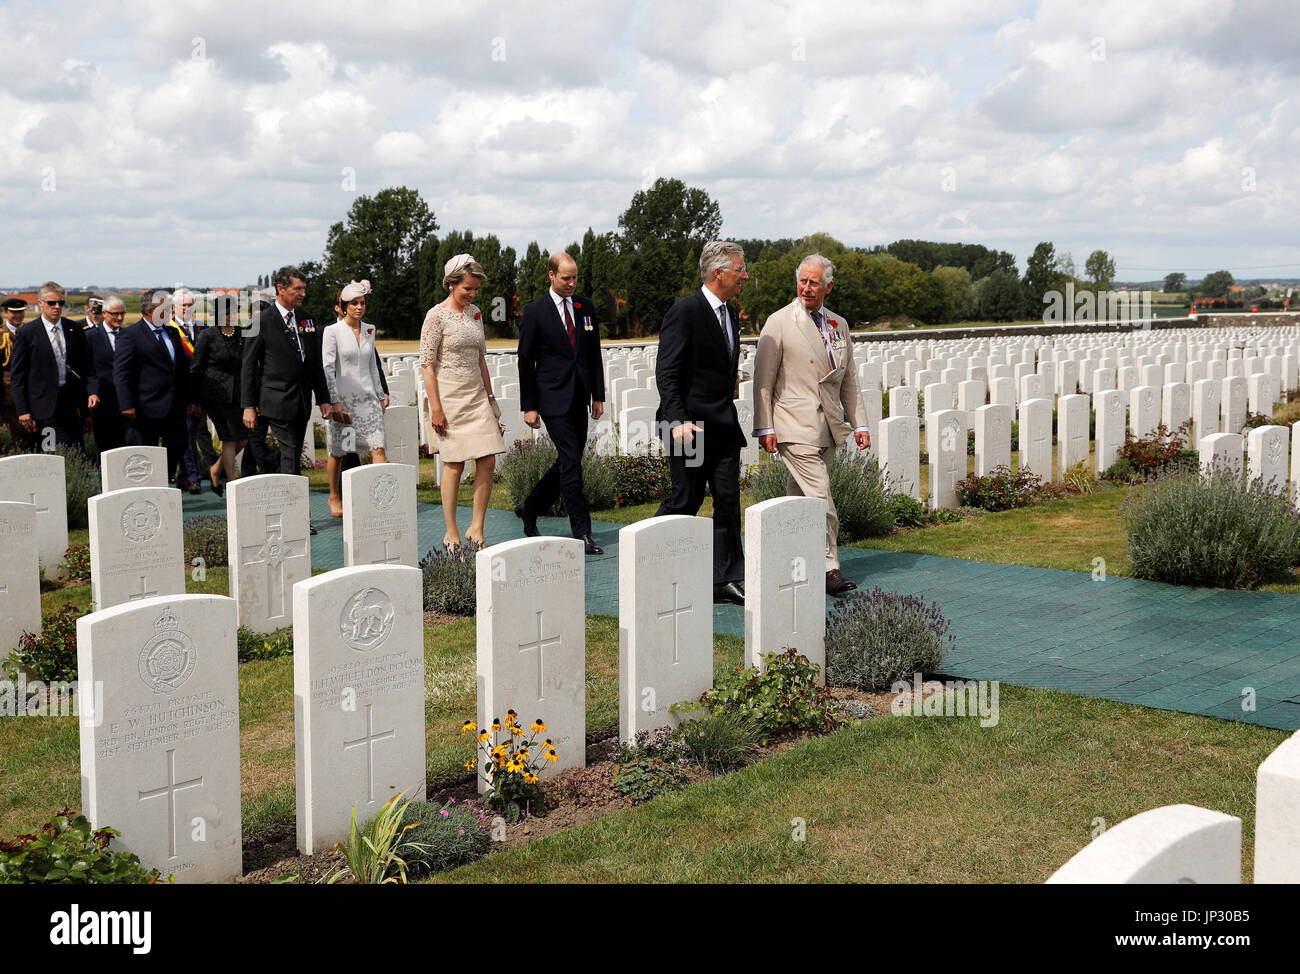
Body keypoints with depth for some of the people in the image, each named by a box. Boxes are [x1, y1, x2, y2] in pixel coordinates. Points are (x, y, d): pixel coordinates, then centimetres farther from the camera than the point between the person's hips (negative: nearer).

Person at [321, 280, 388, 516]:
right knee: (338, 452, 8)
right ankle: (334, 497, 25)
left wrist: (381, 394, 20)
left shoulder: (369, 330, 9)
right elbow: (327, 368, -10)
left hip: (367, 397, 4)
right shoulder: (332, 331, -6)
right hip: (343, 398, -4)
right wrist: (334, 402, -15)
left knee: (378, 448, -8)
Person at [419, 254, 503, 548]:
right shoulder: (437, 315, -8)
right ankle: (451, 534, 8)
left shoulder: (475, 313, 11)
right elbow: (427, 364, -11)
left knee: (487, 462, -2)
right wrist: (436, 408, -16)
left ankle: (476, 528, 8)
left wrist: (490, 396, 15)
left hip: (477, 397, 6)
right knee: (454, 465, -2)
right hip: (449, 397, -6)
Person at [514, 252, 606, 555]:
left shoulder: (585, 307, 10)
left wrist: (598, 395, 8)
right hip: (553, 399, -6)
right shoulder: (535, 311, -5)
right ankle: (582, 533, -5)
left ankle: (530, 508, 32)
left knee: (568, 461, 12)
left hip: (580, 398, 6)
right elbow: (525, 361, -4)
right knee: (571, 464, -9)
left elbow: (594, 354, 14)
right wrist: (528, 406, -7)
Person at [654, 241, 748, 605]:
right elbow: (666, 373, -16)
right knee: (686, 501, -1)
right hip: (690, 427, -8)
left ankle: (727, 580, 7)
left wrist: (728, 417, 18)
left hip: (724, 425, 8)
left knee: (728, 499, 3)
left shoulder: (730, 314, 14)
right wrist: (678, 421, -24)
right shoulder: (685, 311, -12)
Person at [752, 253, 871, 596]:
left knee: (800, 497, 11)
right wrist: (764, 427, -10)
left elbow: (849, 380, 19)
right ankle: (829, 569, -8)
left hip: (826, 426, 6)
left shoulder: (839, 325, 14)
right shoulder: (779, 323, -3)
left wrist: (859, 423, 11)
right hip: (794, 426, -6)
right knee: (820, 497, -12)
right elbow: (763, 379, -4)